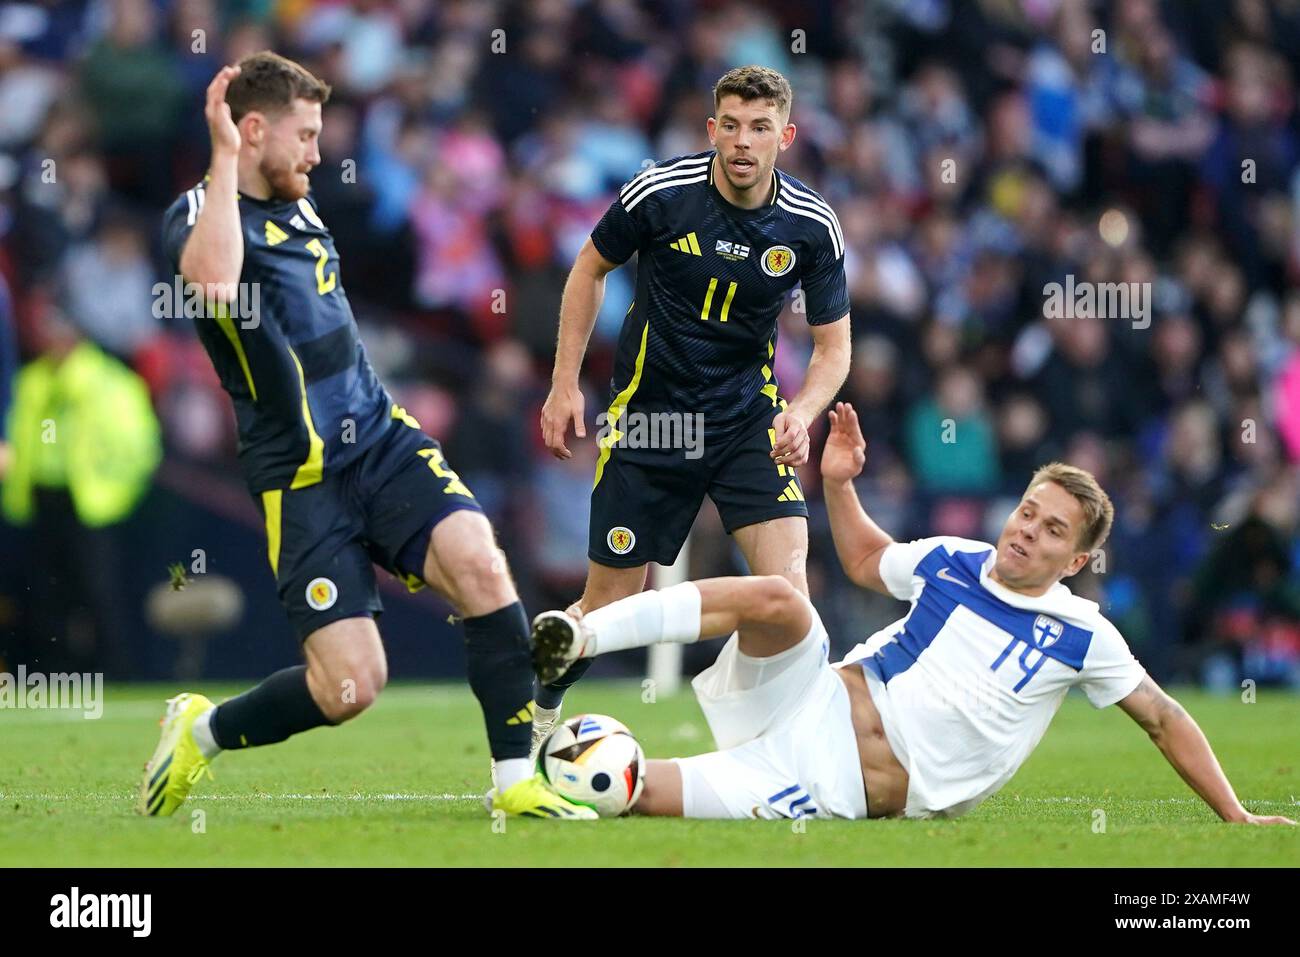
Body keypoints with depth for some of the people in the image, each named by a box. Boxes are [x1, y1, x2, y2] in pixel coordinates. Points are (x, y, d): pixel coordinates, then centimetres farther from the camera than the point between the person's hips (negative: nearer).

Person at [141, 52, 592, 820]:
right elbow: (213, 278, -35)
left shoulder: (300, 208, 15)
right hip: (303, 479, -6)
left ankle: (517, 780, -13)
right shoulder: (198, 215, -9)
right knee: (350, 686, -13)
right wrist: (224, 159, -25)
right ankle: (200, 731, 16)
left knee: (480, 564, -22)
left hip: (384, 440, 6)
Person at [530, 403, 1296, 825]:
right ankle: (572, 643, -32)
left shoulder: (1080, 637, -2)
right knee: (775, 598, -31)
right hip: (822, 701, 3)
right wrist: (838, 484, 12)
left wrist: (1234, 816, -1)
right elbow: (867, 560, 28)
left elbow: (1166, 719, 4)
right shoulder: (952, 562, 8)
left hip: (852, 789, -3)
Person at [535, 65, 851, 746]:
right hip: (648, 417, -1)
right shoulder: (660, 192, -14)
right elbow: (590, 270, 4)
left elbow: (833, 347, -1)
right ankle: (536, 710, 30)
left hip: (748, 418, 1)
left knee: (787, 576, -19)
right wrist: (565, 383, 1)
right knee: (610, 602, 4)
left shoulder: (812, 225, -10)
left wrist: (802, 413, -22)